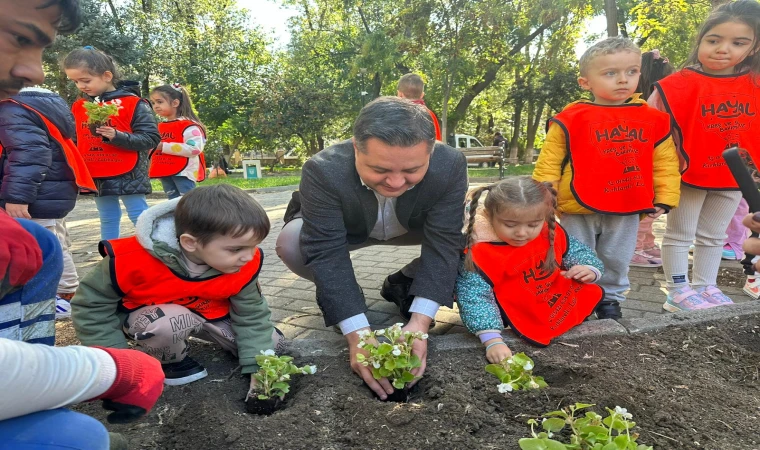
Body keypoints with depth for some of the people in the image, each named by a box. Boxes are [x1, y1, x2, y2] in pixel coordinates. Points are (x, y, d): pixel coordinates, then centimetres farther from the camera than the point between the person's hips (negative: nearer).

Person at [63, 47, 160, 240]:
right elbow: (75, 139, 21)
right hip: (97, 176, 6)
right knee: (108, 219, 14)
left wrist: (117, 136, -25)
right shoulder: (78, 107, 9)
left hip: (127, 175, -6)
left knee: (140, 217, -1)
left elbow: (151, 138, -14)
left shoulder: (133, 103, -10)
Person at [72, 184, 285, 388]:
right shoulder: (133, 261, -35)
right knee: (167, 323, -39)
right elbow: (91, 305, -18)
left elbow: (251, 315, -12)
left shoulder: (245, 265, -26)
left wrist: (259, 368, -20)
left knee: (271, 345, -2)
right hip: (146, 314, -3)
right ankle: (171, 361, -4)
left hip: (210, 314, 4)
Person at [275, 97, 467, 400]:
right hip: (339, 230, -2)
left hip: (414, 227, 2)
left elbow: (442, 245, -32)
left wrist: (419, 322, -41)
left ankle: (403, 284, 4)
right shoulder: (323, 171, -38)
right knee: (291, 244, -33)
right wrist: (358, 335, -46)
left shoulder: (450, 166, -33)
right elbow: (327, 254, -39)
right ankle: (338, 296, 0)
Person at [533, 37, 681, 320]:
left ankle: (610, 300, 39)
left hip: (627, 211, 3)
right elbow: (549, 164, -5)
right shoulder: (571, 119, -9)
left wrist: (664, 199, 4)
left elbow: (666, 162, 9)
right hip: (579, 211, -3)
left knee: (616, 262, 19)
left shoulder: (652, 119, 1)